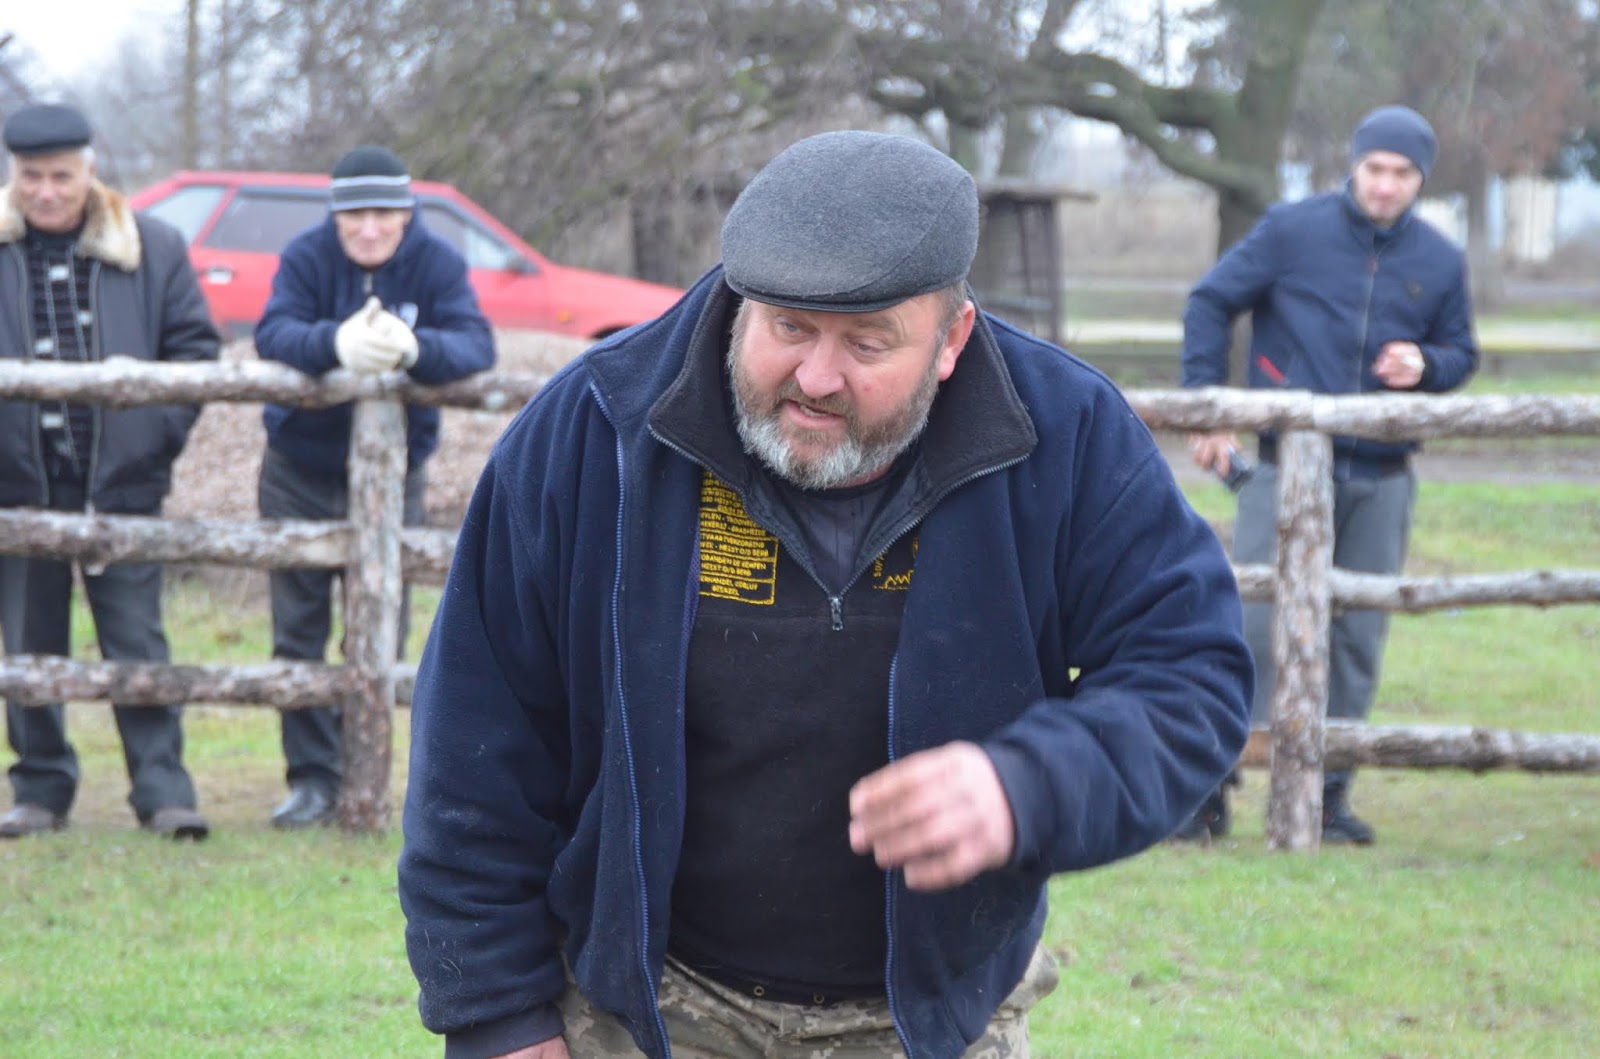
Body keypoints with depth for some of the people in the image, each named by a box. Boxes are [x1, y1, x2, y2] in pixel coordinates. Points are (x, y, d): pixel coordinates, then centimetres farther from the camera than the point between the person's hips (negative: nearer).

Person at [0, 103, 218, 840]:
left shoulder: (151, 248, 3)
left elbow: (195, 344, 7)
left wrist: (162, 427, -4)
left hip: (120, 479, -1)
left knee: (137, 643, -1)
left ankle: (162, 790, 3)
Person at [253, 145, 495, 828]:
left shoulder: (437, 264, -10)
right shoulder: (307, 256, -11)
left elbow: (475, 347, -25)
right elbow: (272, 335, -26)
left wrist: (414, 349, -48)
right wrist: (336, 342, -48)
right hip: (300, 472, 0)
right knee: (298, 630, 1)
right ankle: (312, 779, 8)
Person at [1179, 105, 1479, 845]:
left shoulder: (1440, 261, 8)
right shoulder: (1293, 230, -1)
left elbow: (1461, 353, 19)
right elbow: (1210, 302, 4)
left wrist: (1426, 365, -6)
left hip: (1382, 480, 3)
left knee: (1357, 638, 6)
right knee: (1250, 623, -8)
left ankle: (1327, 794, 17)